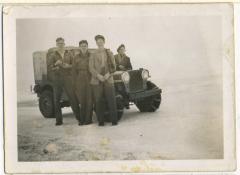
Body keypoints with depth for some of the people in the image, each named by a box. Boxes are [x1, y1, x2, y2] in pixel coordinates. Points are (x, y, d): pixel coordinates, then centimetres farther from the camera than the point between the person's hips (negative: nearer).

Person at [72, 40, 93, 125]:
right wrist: (75, 83, 3)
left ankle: (88, 119, 4)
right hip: (80, 81, 1)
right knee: (81, 101, 3)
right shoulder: (76, 57, 7)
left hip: (89, 80, -1)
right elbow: (74, 71, 8)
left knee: (89, 100, -2)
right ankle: (82, 120, 10)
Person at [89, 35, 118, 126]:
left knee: (111, 100, -5)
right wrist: (98, 75, -15)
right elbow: (91, 68, 0)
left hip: (108, 80, 0)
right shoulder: (93, 55, 9)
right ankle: (101, 121, 3)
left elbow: (113, 67, 7)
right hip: (96, 81, 0)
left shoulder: (110, 53, 12)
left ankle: (114, 120, 0)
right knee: (98, 101, -3)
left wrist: (108, 74, -11)